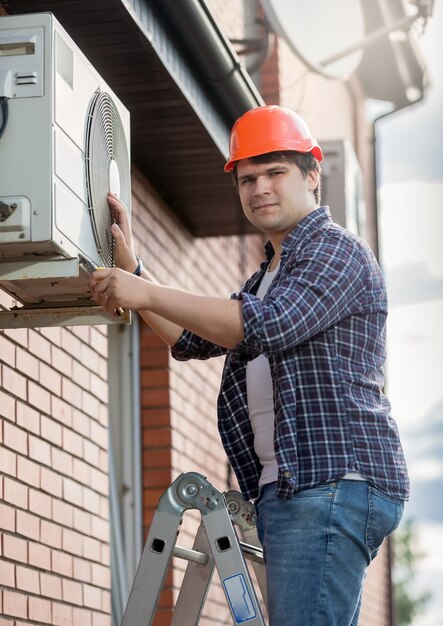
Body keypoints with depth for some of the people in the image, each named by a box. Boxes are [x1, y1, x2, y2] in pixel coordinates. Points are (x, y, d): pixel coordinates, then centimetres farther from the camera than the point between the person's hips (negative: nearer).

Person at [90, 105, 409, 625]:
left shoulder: (338, 251, -3)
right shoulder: (268, 275, 28)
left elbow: (266, 326, -19)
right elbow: (193, 340, 30)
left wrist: (148, 293, -17)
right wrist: (131, 270, 18)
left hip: (335, 483, -10)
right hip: (285, 486, 10)